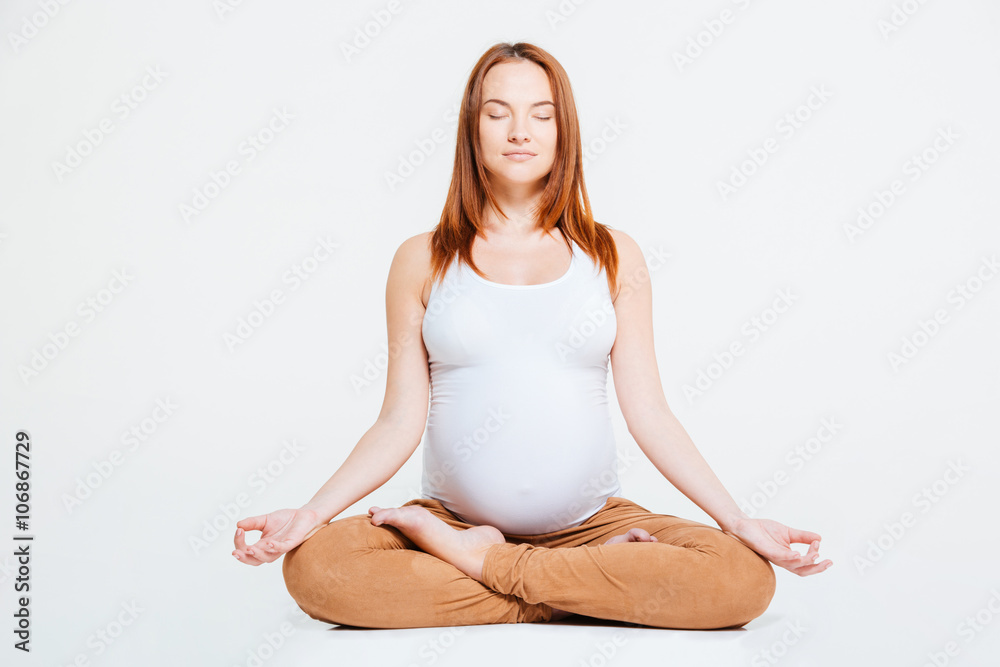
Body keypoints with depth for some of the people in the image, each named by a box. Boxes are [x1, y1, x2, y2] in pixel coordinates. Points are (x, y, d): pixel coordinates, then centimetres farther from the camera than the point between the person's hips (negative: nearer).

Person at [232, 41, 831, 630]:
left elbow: (649, 412, 3)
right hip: (453, 515, 0)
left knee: (747, 580, -25)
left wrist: (740, 522, -6)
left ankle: (485, 563, -12)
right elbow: (401, 422, 1)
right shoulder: (422, 261, 6)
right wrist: (310, 513, -12)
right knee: (313, 566, -28)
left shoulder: (613, 255, 6)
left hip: (592, 520, 1)